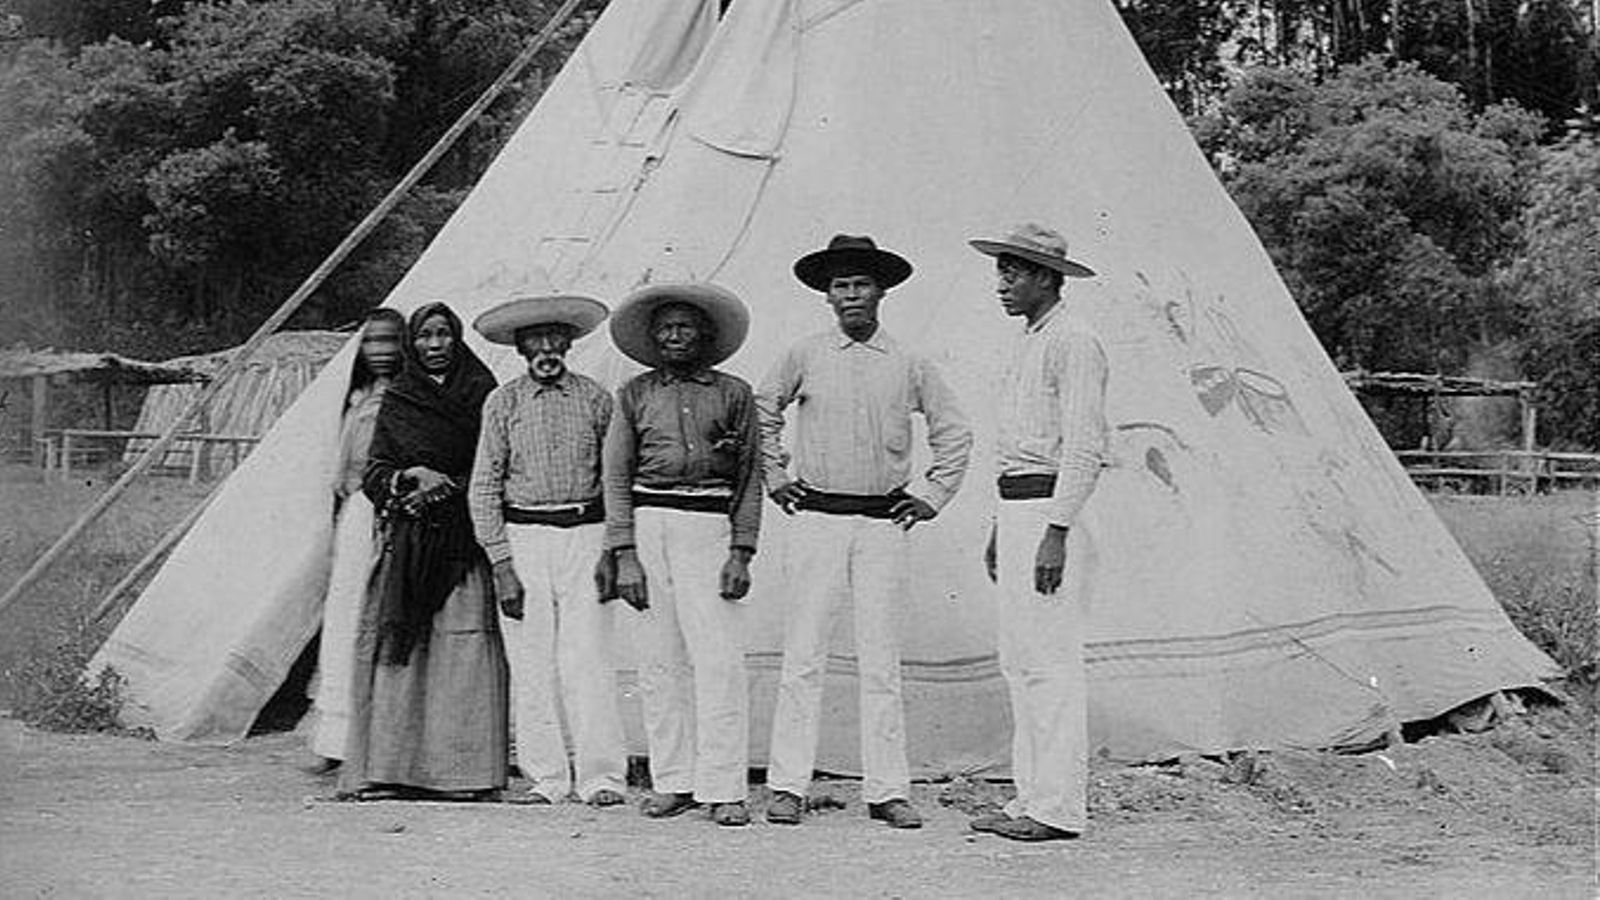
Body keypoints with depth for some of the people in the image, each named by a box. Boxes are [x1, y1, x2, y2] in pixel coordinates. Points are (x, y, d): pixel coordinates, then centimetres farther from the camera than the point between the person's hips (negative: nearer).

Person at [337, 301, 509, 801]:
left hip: (463, 539, -2)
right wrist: (410, 477, -9)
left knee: (464, 648, -8)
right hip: (407, 542, 2)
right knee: (397, 647, -4)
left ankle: (465, 771, -7)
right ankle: (389, 768, -2)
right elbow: (374, 475, 10)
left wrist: (446, 489, -9)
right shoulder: (396, 402, 14)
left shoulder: (482, 396, 7)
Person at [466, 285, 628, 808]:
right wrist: (501, 563, -3)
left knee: (588, 661, -6)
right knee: (530, 664, 1)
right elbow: (483, 487, 4)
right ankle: (545, 778, 8)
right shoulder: (503, 402, 4)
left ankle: (600, 777, -1)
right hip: (523, 536, 1)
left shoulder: (594, 399, 5)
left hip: (585, 533, -1)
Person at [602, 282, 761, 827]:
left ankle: (723, 788, -5)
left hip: (709, 525, -2)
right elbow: (617, 476, 9)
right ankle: (673, 781, 11)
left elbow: (749, 479, 7)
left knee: (718, 659, -8)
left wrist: (741, 553, -2)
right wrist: (625, 556, 0)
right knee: (659, 660, 2)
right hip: (648, 524, 2)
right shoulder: (635, 395, 11)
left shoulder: (733, 394, 8)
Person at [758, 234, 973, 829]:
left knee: (881, 661, 2)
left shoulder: (908, 366, 6)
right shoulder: (804, 357, 3)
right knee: (803, 655, -4)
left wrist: (932, 495, 10)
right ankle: (787, 786, 0)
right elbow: (762, 413, 19)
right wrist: (775, 477, 14)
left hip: (884, 524, 1)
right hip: (818, 517, -1)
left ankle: (887, 790, 6)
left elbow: (954, 432, 17)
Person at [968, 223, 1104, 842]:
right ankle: (1031, 798, 16)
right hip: (1017, 511, 10)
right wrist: (1000, 528, 23)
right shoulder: (1028, 341, 19)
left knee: (1051, 661, -9)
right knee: (1019, 662, 11)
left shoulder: (1073, 340, -12)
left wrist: (1056, 532, -22)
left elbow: (1084, 447, -18)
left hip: (1053, 512, -10)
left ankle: (1058, 808, -6)